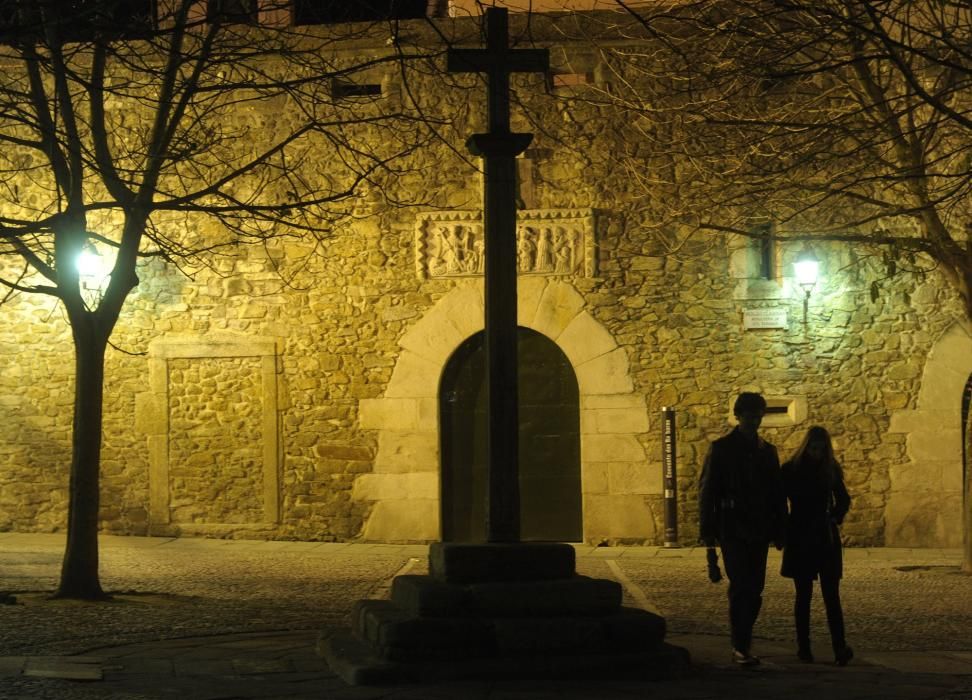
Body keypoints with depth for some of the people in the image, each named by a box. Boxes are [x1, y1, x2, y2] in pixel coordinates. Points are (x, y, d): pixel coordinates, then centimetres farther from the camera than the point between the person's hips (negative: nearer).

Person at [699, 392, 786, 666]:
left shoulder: (766, 450, 12)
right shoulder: (721, 448, 0)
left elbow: (777, 493, 15)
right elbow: (707, 490, -1)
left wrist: (779, 530, 9)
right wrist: (708, 530, -7)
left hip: (759, 530, 4)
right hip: (732, 529, -4)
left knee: (754, 590, 5)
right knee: (740, 587, -11)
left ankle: (743, 642, 18)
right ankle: (740, 646, -9)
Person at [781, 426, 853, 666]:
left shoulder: (831, 469, 4)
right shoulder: (790, 470, -3)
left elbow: (843, 500, 18)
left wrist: (835, 517, 2)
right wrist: (784, 532, -5)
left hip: (826, 539, 1)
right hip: (800, 539, -1)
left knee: (831, 594, -7)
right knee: (804, 594, 3)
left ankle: (840, 647, -14)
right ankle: (803, 646, 10)